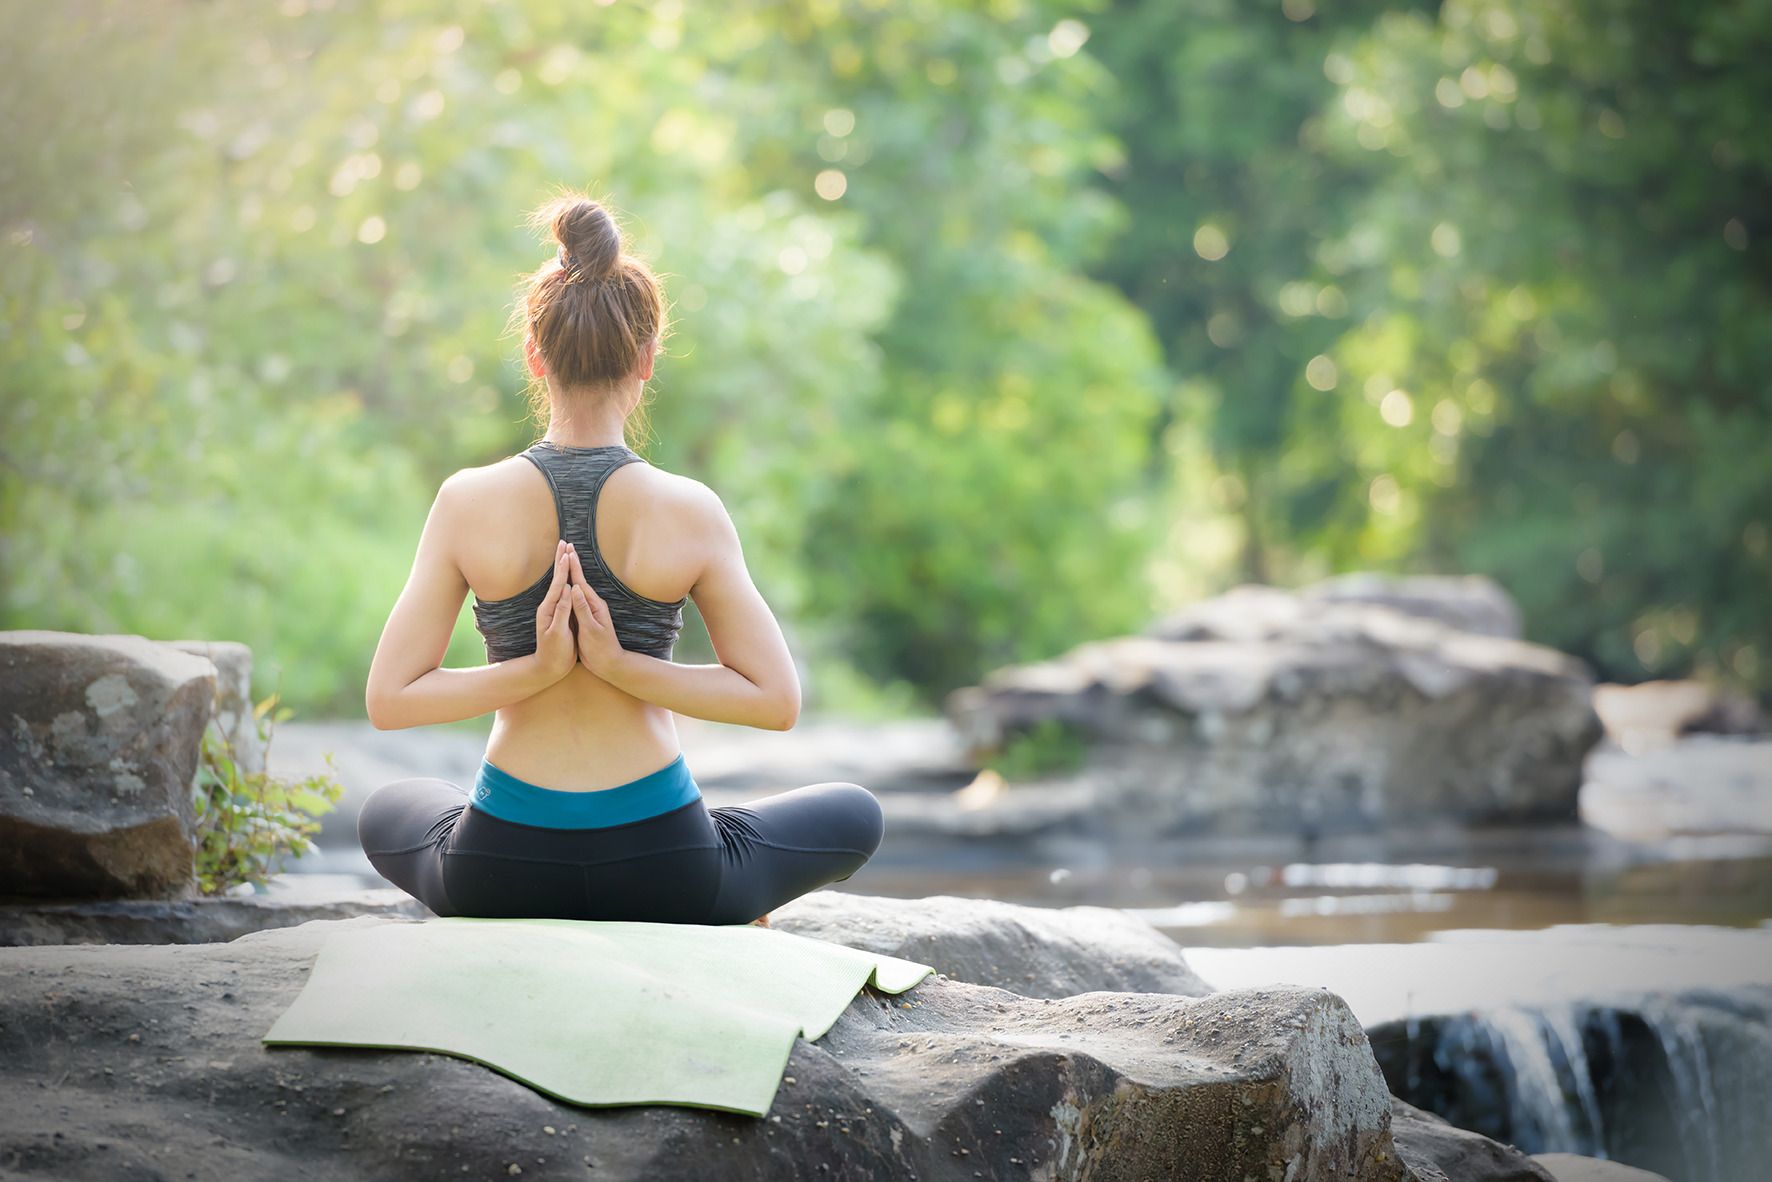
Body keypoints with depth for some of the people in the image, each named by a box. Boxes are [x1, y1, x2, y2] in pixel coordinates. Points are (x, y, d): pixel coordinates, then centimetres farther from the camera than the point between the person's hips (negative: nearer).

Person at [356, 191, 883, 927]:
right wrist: (622, 666, -11)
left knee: (385, 812, 39)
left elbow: (388, 700, -9)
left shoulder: (468, 503, -9)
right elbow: (777, 701, -8)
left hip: (501, 869, 1)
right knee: (854, 815, 30)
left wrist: (535, 670, -10)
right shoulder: (689, 513, -12)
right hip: (661, 869, -1)